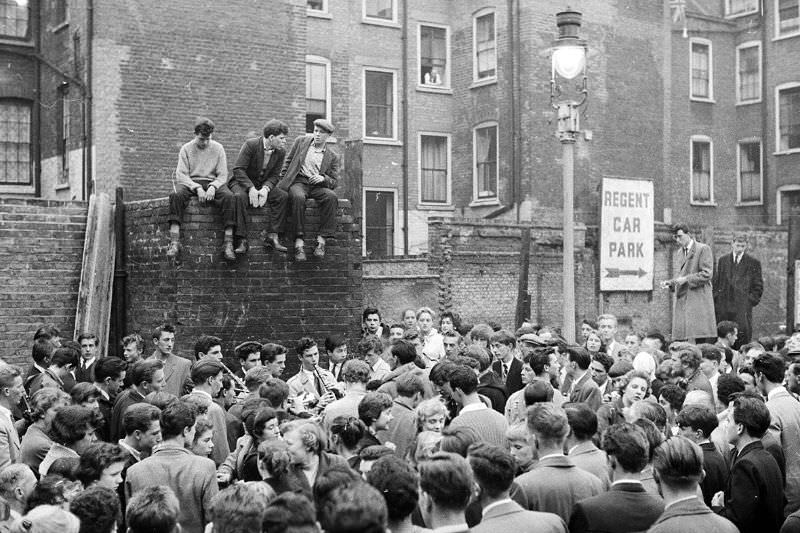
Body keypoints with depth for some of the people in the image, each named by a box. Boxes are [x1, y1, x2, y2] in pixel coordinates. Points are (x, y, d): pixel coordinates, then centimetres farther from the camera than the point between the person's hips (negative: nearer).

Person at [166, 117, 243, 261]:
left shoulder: (218, 148, 7)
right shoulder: (186, 149, 5)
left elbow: (223, 176, 4)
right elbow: (181, 175, -3)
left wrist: (213, 187, -18)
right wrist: (197, 188, -19)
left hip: (213, 183, 1)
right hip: (190, 183, 0)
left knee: (230, 197, -32)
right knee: (176, 195, -35)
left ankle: (228, 242, -34)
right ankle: (174, 242, -40)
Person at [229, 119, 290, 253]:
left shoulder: (281, 152, -4)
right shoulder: (251, 145, -19)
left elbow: (274, 175, -1)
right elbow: (238, 169, -21)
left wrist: (265, 189, -22)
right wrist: (251, 188, -31)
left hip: (264, 184, 5)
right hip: (242, 182, -5)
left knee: (283, 196, -20)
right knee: (240, 196, -37)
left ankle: (272, 237, -21)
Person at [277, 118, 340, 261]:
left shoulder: (333, 157, 14)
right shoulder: (301, 141, 15)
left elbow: (334, 182, 11)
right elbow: (288, 162, 16)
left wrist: (323, 178, -11)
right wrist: (283, 181, 4)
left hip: (318, 185, 1)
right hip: (298, 181, -1)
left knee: (331, 197, -33)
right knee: (298, 197, -37)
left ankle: (321, 240, -31)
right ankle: (299, 242, -37)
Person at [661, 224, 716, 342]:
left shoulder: (703, 249, -3)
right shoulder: (680, 253, 21)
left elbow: (707, 274, -10)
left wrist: (686, 279, -15)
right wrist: (670, 283, 9)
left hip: (698, 300, -7)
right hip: (681, 300, 7)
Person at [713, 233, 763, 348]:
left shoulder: (754, 263, 6)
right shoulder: (722, 260, 14)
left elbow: (758, 286, 8)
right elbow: (715, 282, 16)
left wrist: (752, 300, -3)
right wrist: (716, 298, 6)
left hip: (743, 305, -2)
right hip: (722, 306, 2)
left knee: (742, 333, -9)